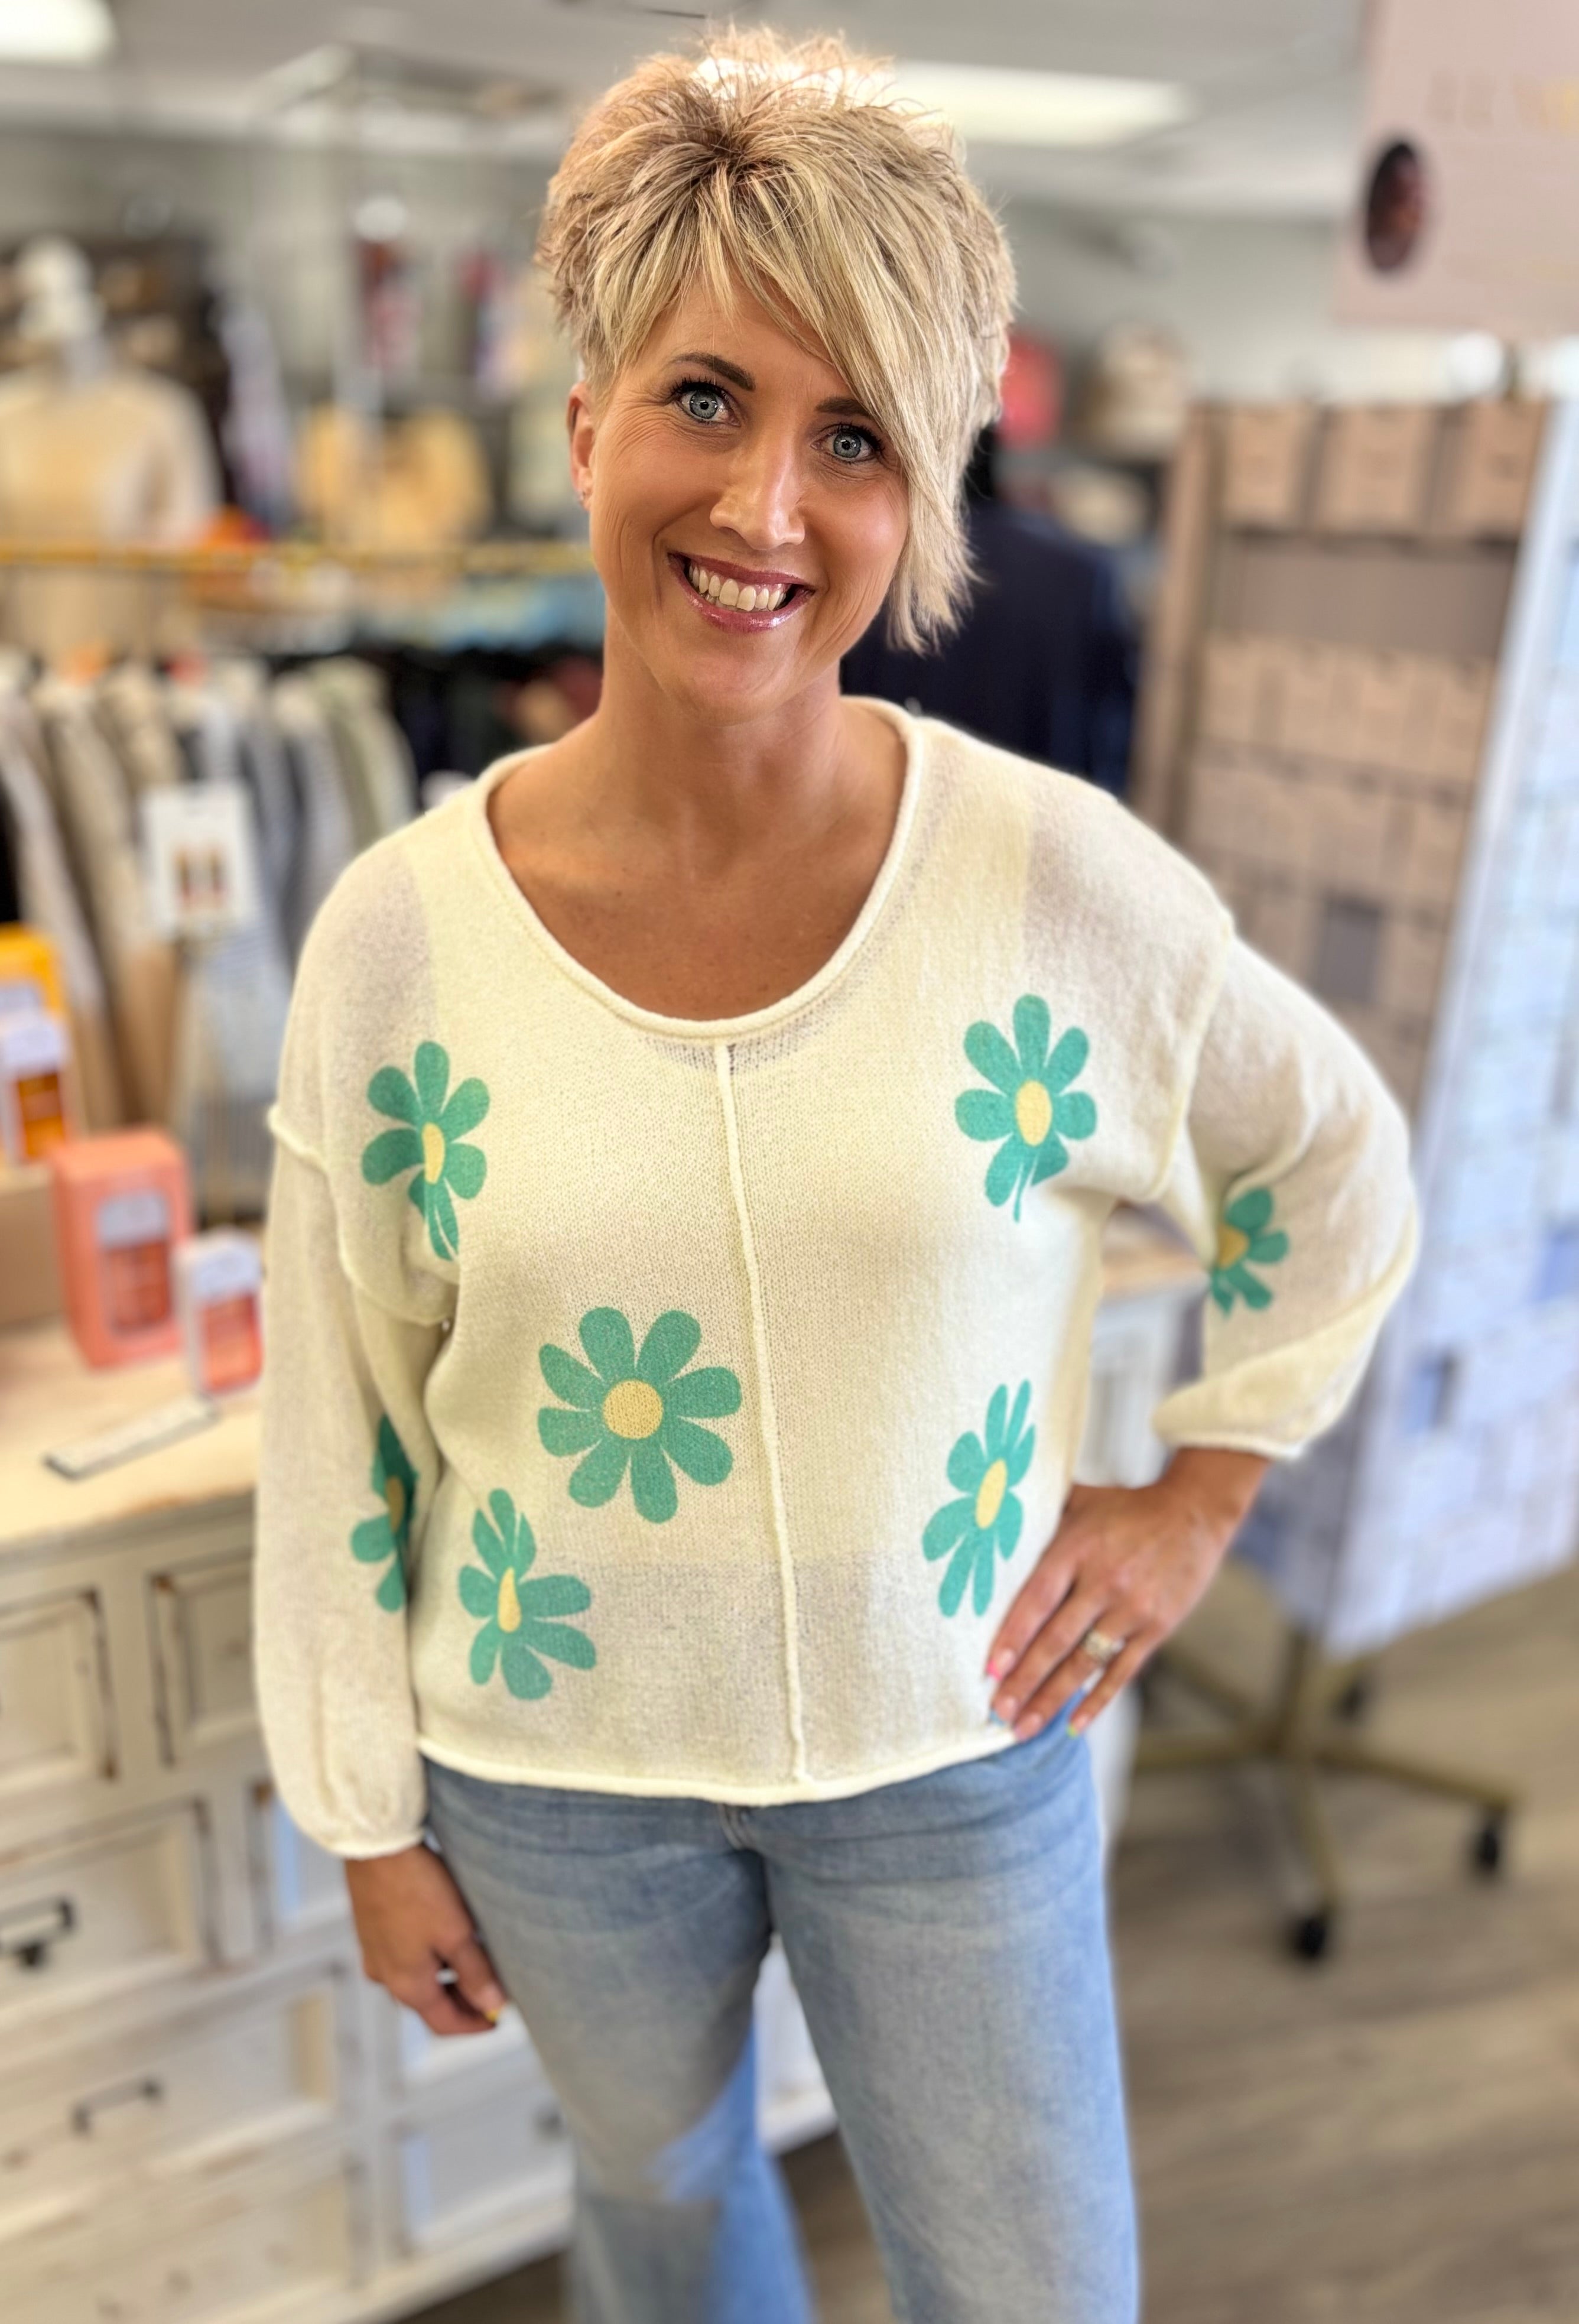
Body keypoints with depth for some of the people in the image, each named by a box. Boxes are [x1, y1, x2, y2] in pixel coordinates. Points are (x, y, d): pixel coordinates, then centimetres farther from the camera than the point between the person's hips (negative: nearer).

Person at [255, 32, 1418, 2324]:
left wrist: (1197, 1491, -1)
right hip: (559, 1779, 1)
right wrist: (370, 1815, 3)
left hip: (957, 1749, 0)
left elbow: (1335, 1166, 1)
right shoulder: (401, 935, -16)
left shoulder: (1064, 879, -18)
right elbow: (335, 1425, -6)